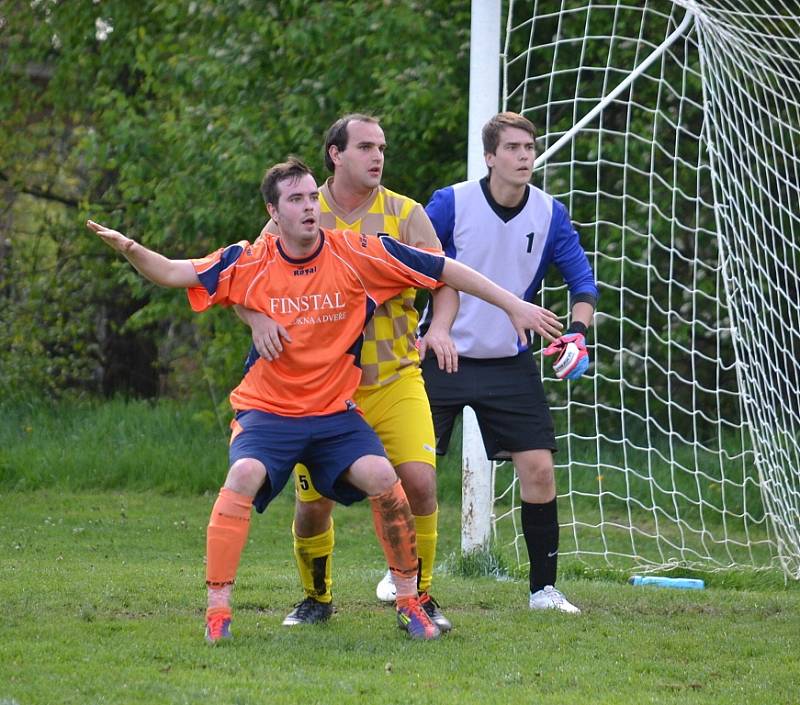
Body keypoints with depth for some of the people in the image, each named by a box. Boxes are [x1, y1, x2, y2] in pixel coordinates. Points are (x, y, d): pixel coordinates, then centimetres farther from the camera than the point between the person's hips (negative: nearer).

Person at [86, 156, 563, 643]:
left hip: (336, 412, 1)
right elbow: (172, 273, -6)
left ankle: (410, 602, -3)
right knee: (244, 476, -29)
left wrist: (514, 306, -1)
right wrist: (129, 248, -27)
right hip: (268, 411, -1)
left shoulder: (357, 254, -7)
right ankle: (217, 611, -21)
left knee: (381, 478, -23)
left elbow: (444, 270, -2)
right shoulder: (249, 263, -5)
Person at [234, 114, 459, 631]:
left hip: (395, 380, 0)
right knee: (313, 501, -1)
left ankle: (418, 596, 3)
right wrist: (259, 319, -23)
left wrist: (439, 327, -21)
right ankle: (317, 598, 25)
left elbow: (445, 280, 1)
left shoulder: (406, 215, 2)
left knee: (419, 480, -16)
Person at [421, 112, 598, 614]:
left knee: (539, 468, -9)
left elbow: (582, 280, 2)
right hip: (442, 359, -2)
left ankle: (544, 588, 1)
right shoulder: (450, 204, -11)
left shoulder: (549, 214, -4)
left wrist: (577, 333, -16)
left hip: (510, 364, 2)